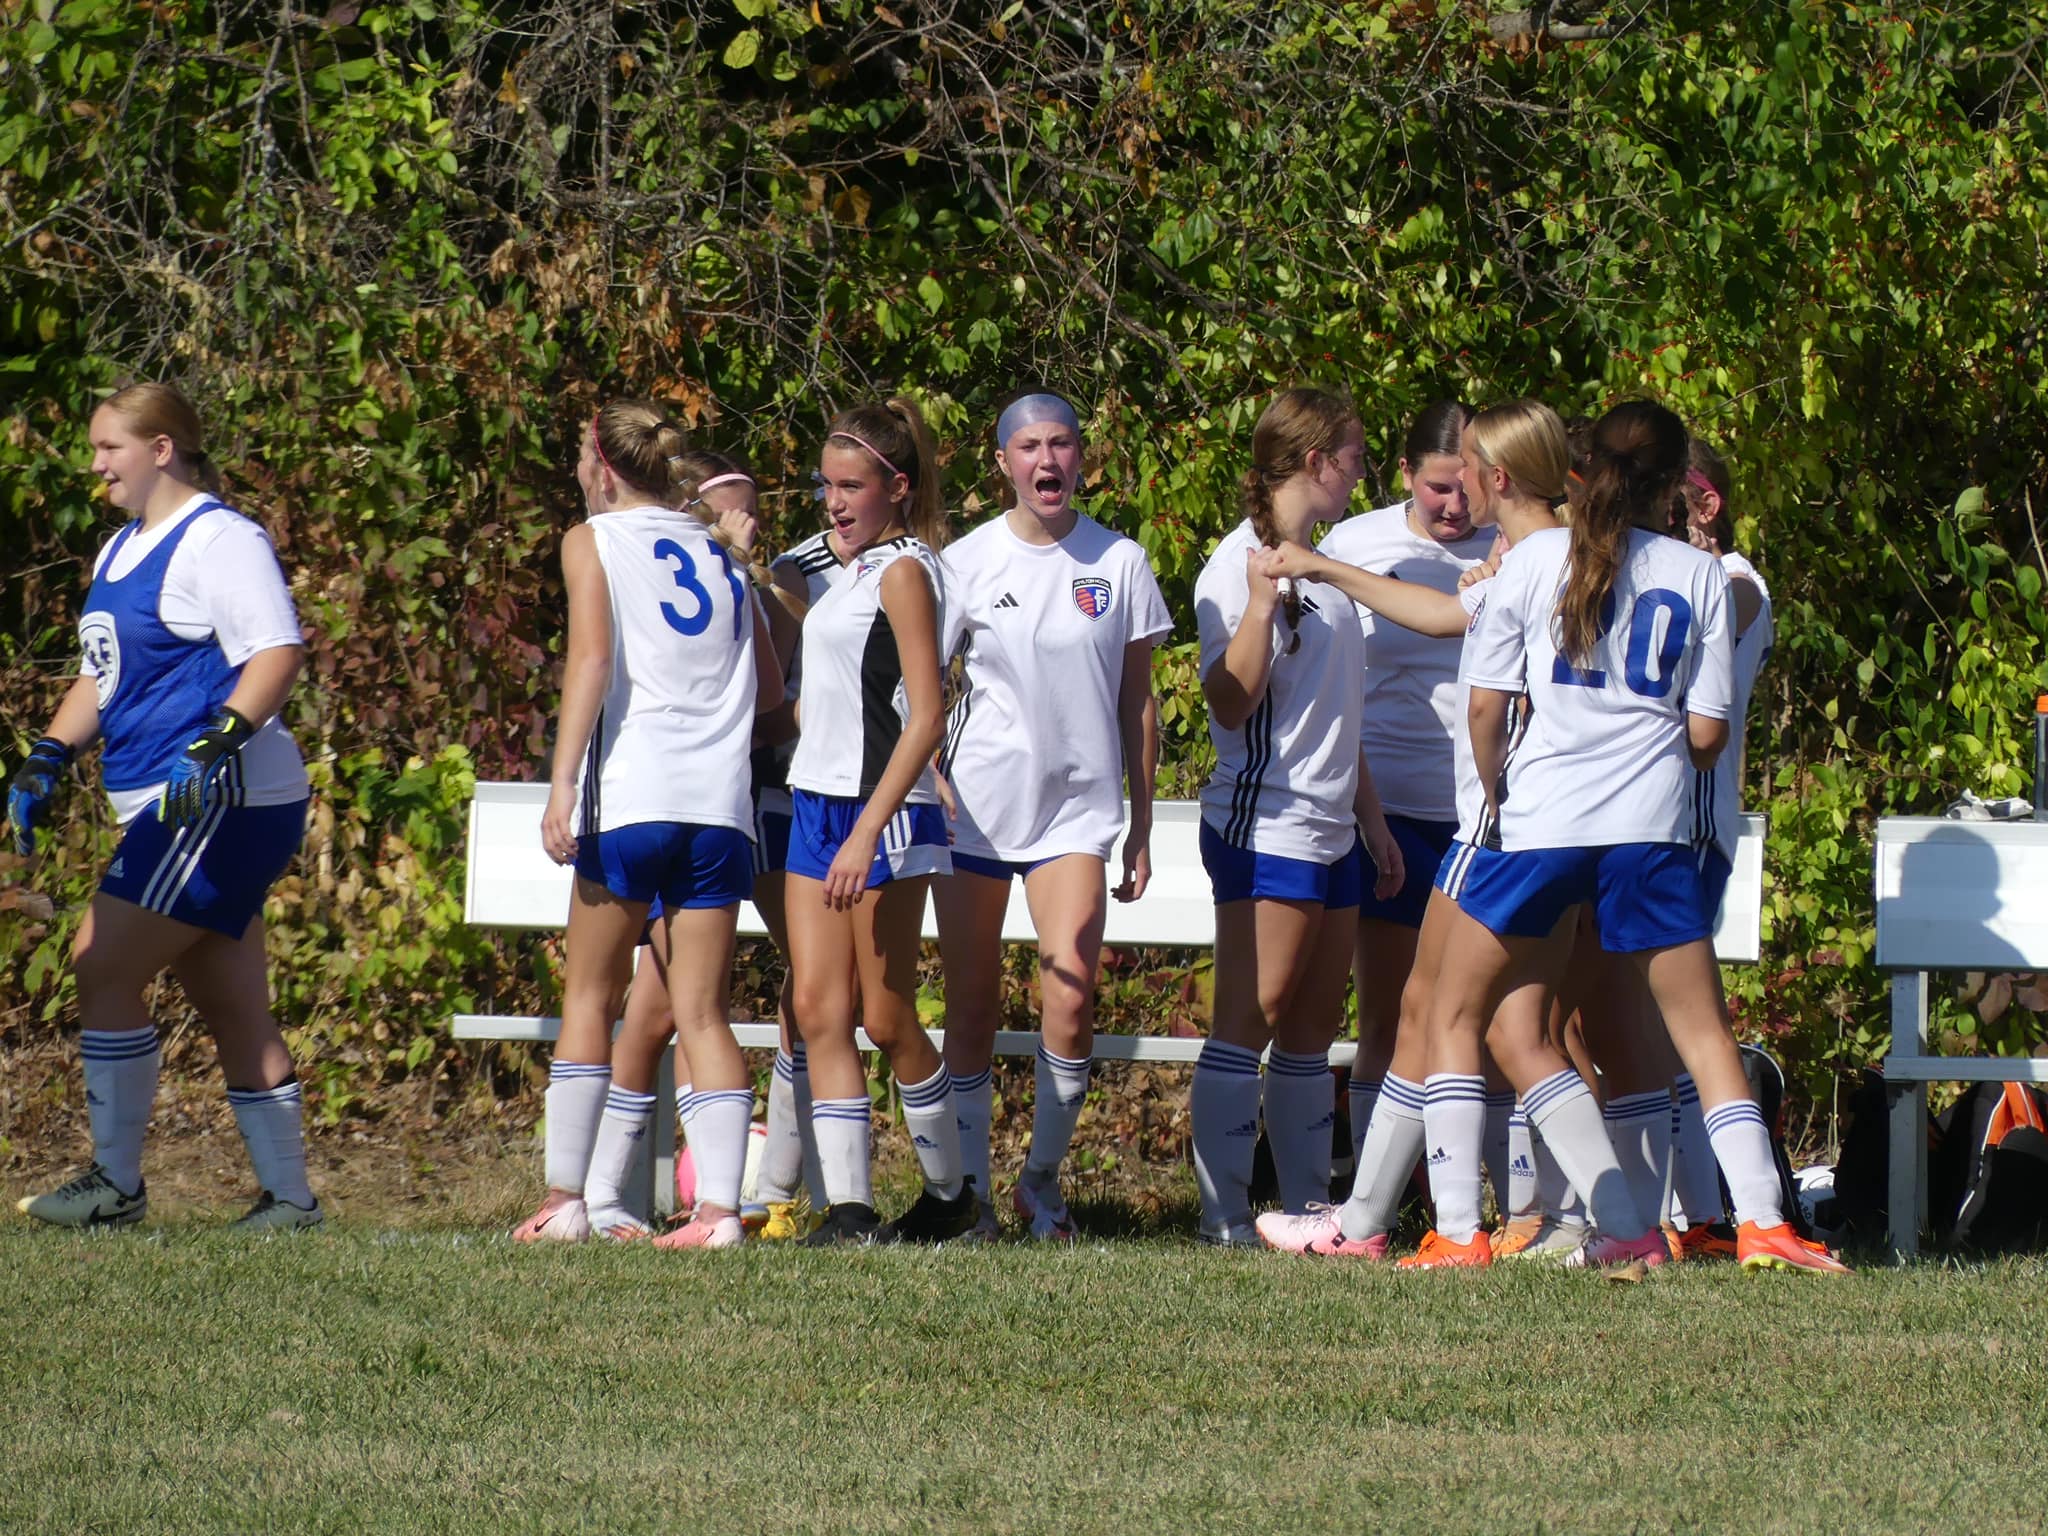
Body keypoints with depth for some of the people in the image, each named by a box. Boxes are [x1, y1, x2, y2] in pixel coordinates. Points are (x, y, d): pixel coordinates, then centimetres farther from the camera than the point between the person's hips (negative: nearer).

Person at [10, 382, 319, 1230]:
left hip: (224, 802, -10)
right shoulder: (122, 553, 20)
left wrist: (218, 744, -30)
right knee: (232, 1008, 8)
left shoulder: (219, 541, -10)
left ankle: (115, 1183, -6)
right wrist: (47, 761, 14)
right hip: (171, 810, 10)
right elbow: (101, 676, 27)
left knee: (103, 967, -12)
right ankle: (289, 1197, 10)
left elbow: (278, 651, -20)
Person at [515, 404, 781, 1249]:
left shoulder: (592, 540, 5)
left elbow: (592, 657, -9)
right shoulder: (718, 553, 18)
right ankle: (719, 1207, -9)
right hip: (722, 801, 4)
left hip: (631, 796, -4)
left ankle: (566, 1200, 3)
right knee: (701, 1012, 2)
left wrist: (562, 783, -12)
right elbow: (772, 686, 18)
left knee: (590, 997, 6)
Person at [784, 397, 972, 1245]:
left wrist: (867, 833, -23)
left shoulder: (904, 572, -11)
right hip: (816, 804, 8)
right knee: (818, 1013, 0)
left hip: (883, 811, -8)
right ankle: (848, 1207, -2)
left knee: (887, 1020, 0)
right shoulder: (855, 572, 15)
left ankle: (949, 1192, 16)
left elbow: (925, 718, -18)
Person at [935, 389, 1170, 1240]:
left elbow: (1137, 700, 9)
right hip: (976, 807, 0)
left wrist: (1142, 828, 8)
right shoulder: (967, 563, 2)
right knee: (971, 1009, 3)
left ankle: (1043, 1178, 1)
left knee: (1071, 992, -16)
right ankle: (970, 1190, 14)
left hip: (1076, 809, 0)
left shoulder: (1119, 563, 4)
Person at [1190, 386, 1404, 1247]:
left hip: (1329, 830, 9)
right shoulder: (1241, 565, -10)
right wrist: (1262, 601, -28)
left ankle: (1308, 1207, 13)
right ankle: (1224, 1213, -8)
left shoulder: (1321, 569, 17)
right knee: (1250, 1021, -8)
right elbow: (1230, 704, -19)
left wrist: (1371, 819, 24)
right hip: (1266, 828, -9)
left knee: (1314, 1028, 9)